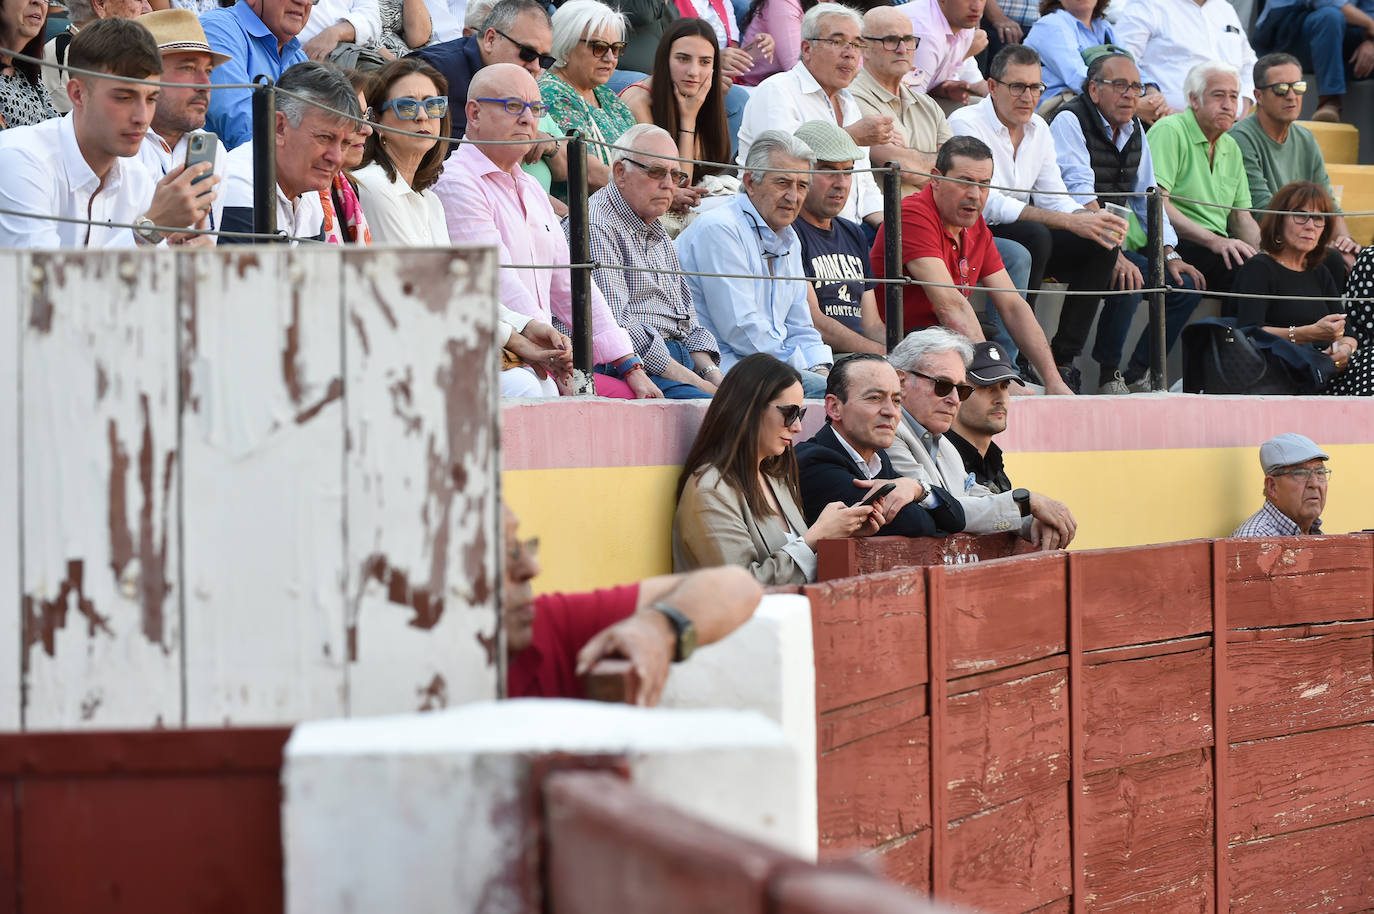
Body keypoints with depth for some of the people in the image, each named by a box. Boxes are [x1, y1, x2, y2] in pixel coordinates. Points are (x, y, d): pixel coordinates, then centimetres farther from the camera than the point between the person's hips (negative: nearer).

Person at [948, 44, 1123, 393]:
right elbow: (990, 205, -25)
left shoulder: (1038, 128, 10)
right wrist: (1071, 222, -30)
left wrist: (1092, 218, -16)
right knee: (1035, 235, -35)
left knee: (1102, 242, -11)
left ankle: (1062, 358, -13)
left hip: (1026, 238, 8)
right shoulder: (966, 123, -14)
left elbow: (1054, 199, 8)